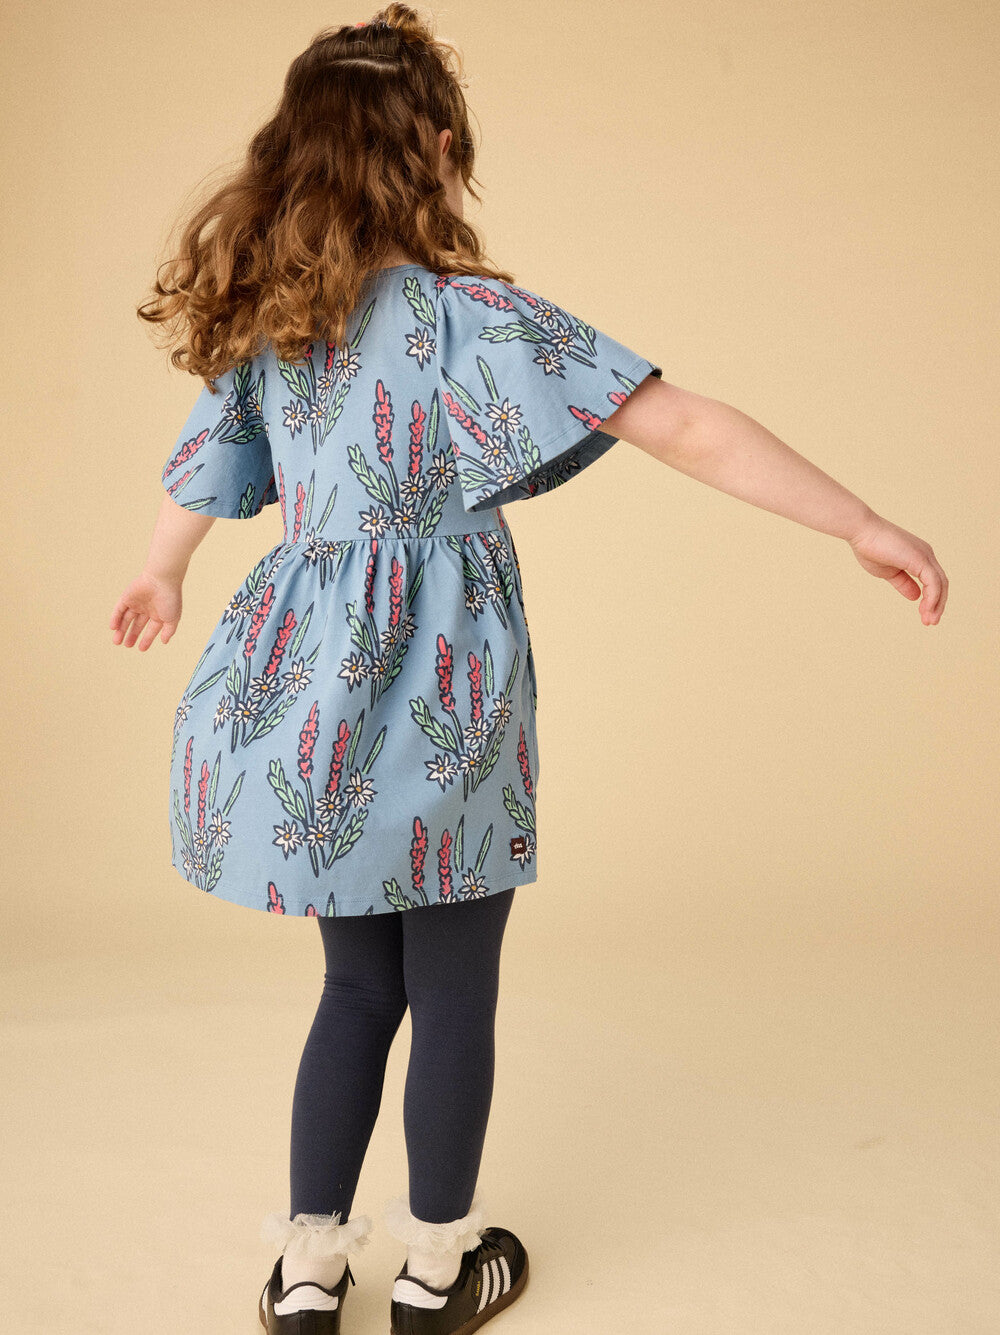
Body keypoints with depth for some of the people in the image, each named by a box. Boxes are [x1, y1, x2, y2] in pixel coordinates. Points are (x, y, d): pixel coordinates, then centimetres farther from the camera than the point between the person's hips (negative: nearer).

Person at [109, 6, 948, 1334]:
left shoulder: (263, 319, 4)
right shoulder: (469, 316, -14)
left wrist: (159, 576, 40)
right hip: (434, 693, -6)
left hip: (309, 686, 6)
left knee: (361, 984, 19)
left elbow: (201, 473, 20)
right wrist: (866, 527, -13)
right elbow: (686, 429, -18)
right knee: (453, 993, 13)